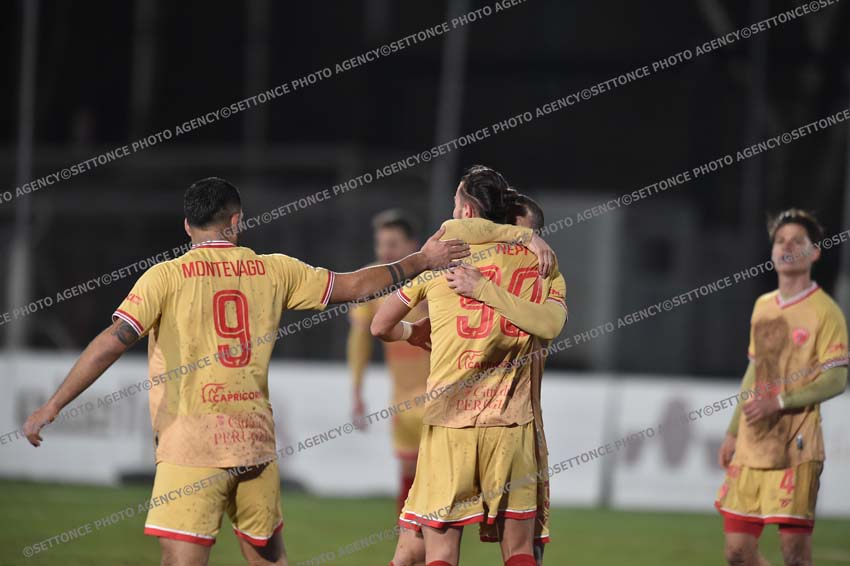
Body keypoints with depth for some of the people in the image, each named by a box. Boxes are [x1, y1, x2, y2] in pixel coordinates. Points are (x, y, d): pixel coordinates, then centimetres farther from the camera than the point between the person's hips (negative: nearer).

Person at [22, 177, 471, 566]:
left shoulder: (167, 277, -2)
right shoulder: (274, 271, 9)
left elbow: (111, 344, -10)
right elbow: (354, 285, 20)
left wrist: (51, 407, -8)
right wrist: (421, 261, 34)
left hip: (191, 442, -4)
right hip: (256, 439, 4)